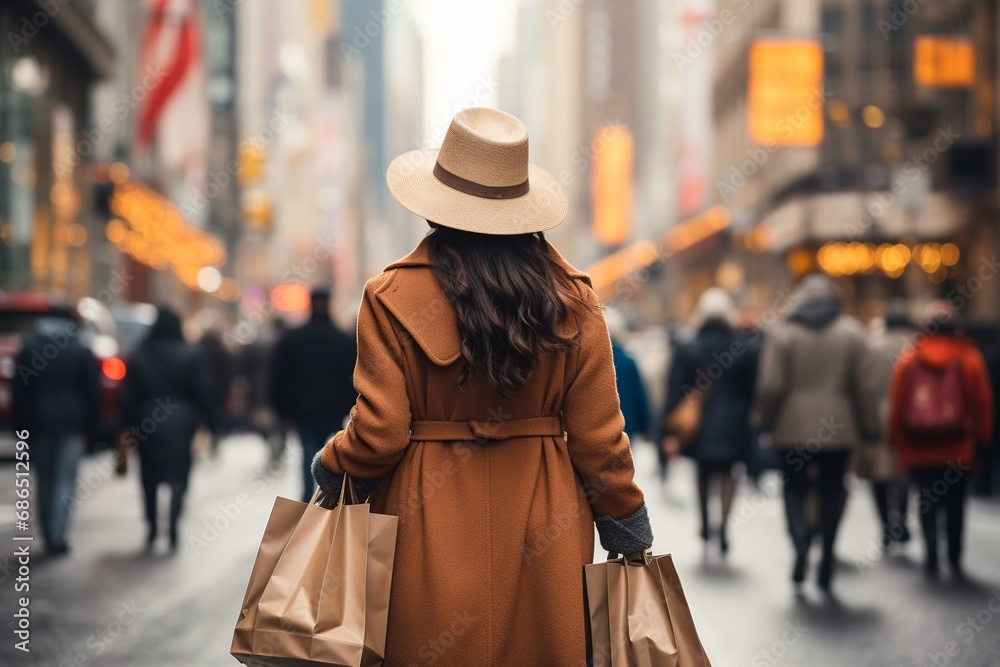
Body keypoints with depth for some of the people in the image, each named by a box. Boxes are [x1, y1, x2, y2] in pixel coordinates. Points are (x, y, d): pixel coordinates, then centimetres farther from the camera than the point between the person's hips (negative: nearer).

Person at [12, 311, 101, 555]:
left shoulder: (28, 349, 6)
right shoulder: (82, 353, 2)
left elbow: (18, 393, 4)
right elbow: (93, 395, 1)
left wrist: (21, 427, 7)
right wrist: (91, 430, 6)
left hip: (39, 424, 2)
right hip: (72, 425, -2)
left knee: (44, 481, 9)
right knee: (66, 479, -2)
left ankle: (48, 536, 11)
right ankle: (58, 534, -14)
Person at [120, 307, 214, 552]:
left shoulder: (138, 357, 3)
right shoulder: (191, 355, 0)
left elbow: (128, 395, 4)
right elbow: (204, 392, 0)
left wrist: (129, 426, 10)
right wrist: (207, 422, 6)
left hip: (147, 427, 1)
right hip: (182, 425, -1)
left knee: (150, 479, 11)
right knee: (178, 477, 1)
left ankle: (152, 531, 12)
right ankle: (173, 532, -9)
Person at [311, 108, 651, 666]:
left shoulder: (393, 298, -10)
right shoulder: (572, 299, -3)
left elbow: (379, 436, -10)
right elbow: (597, 436, -2)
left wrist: (331, 467, 10)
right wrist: (628, 526, 12)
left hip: (431, 527, -2)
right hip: (542, 530, 2)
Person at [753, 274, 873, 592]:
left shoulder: (781, 332, -3)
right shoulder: (852, 331, 0)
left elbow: (771, 386, -7)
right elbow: (860, 384, -2)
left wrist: (764, 418, 5)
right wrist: (865, 424, 7)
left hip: (793, 426, -1)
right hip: (839, 427, 1)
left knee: (794, 487, 9)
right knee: (832, 490, 10)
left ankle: (800, 541, -17)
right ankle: (827, 560, 9)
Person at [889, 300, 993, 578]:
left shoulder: (909, 359, 0)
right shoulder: (969, 357, -2)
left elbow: (897, 402, 2)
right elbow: (982, 401, 0)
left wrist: (896, 438, 10)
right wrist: (981, 436, 8)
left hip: (918, 447, 0)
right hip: (958, 447, 0)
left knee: (927, 501, 8)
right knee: (955, 502, 8)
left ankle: (931, 556, 0)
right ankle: (955, 557, 6)